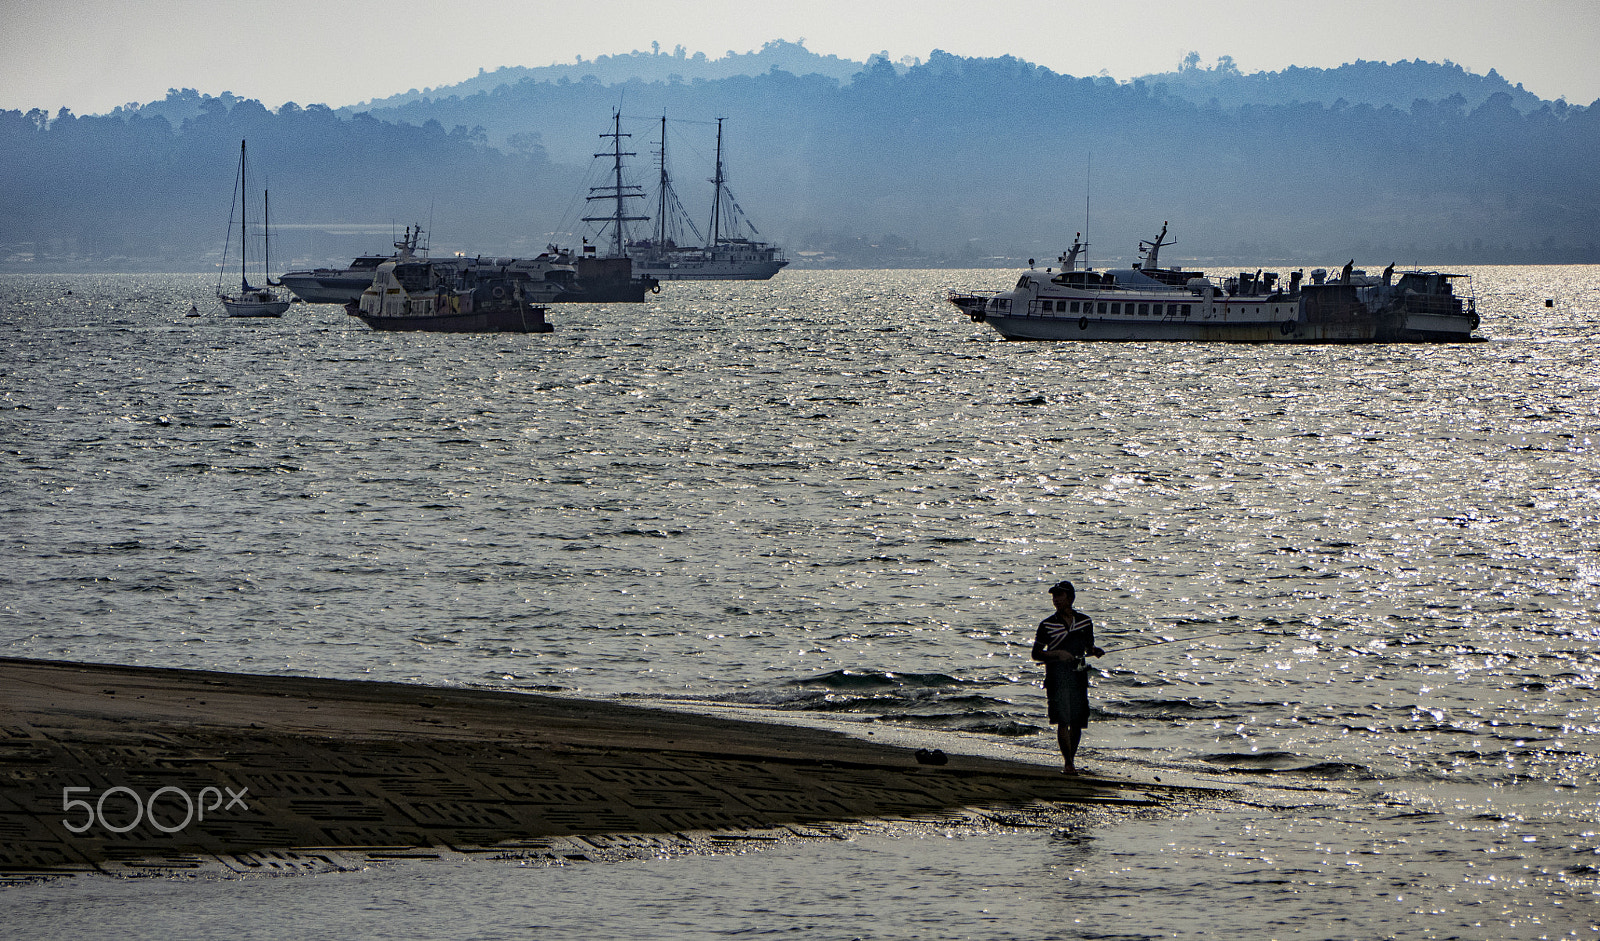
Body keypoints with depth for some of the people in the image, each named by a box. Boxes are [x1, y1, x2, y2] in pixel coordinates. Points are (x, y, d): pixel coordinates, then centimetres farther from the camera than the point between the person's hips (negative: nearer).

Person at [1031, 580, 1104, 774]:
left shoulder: (1085, 621, 9)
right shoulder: (1047, 625, 0)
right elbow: (1036, 654, 2)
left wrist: (1096, 651, -2)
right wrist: (1057, 654, -13)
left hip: (1079, 677, 3)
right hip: (1057, 677, -3)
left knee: (1077, 723, 5)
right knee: (1063, 721, -14)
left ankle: (1071, 760, 19)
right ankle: (1068, 763, -11)